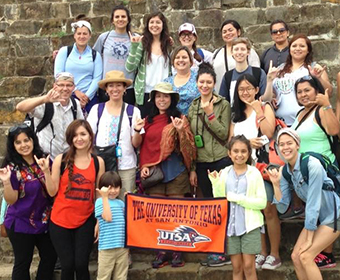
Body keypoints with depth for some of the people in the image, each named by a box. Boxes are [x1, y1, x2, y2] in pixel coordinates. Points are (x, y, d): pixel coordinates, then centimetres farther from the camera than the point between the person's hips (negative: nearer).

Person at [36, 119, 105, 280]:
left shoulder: (98, 162, 0)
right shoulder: (61, 160, -6)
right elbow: (52, 192, -5)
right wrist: (46, 171, -18)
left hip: (85, 221, 1)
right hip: (60, 221, -1)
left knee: (81, 265, 0)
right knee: (67, 266, 4)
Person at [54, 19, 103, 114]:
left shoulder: (95, 55, 10)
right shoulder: (64, 51, 8)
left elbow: (97, 78, 2)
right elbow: (58, 74, 0)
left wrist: (87, 97, -10)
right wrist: (76, 91, -8)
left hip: (89, 98, 1)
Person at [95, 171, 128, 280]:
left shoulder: (121, 203, 13)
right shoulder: (100, 201, -3)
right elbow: (108, 218, -18)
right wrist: (105, 197, -17)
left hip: (123, 246, 5)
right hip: (107, 247, -5)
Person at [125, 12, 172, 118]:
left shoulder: (169, 44, 7)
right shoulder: (142, 43, -1)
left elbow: (173, 69, 14)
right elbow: (129, 68, -8)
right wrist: (133, 46, -15)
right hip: (145, 93, -2)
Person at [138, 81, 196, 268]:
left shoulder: (179, 119, 3)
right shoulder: (148, 121, 13)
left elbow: (188, 148, -4)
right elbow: (144, 147, 16)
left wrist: (181, 130, -19)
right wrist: (144, 166, 3)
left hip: (175, 170, -3)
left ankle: (177, 252, 11)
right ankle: (161, 252, 12)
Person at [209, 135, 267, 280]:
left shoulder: (254, 173, -4)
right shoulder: (223, 173, 4)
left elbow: (262, 202, -10)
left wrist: (238, 198, -16)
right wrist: (215, 185, -9)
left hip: (249, 225, -3)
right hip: (230, 226, 3)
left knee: (248, 266, 1)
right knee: (236, 267, 10)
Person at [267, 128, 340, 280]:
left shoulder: (312, 164, -25)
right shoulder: (284, 171, -4)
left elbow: (313, 202, -24)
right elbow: (282, 208, -5)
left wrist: (309, 239, -19)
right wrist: (276, 184, -20)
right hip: (316, 217, 7)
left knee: (306, 256, -14)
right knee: (296, 256, 0)